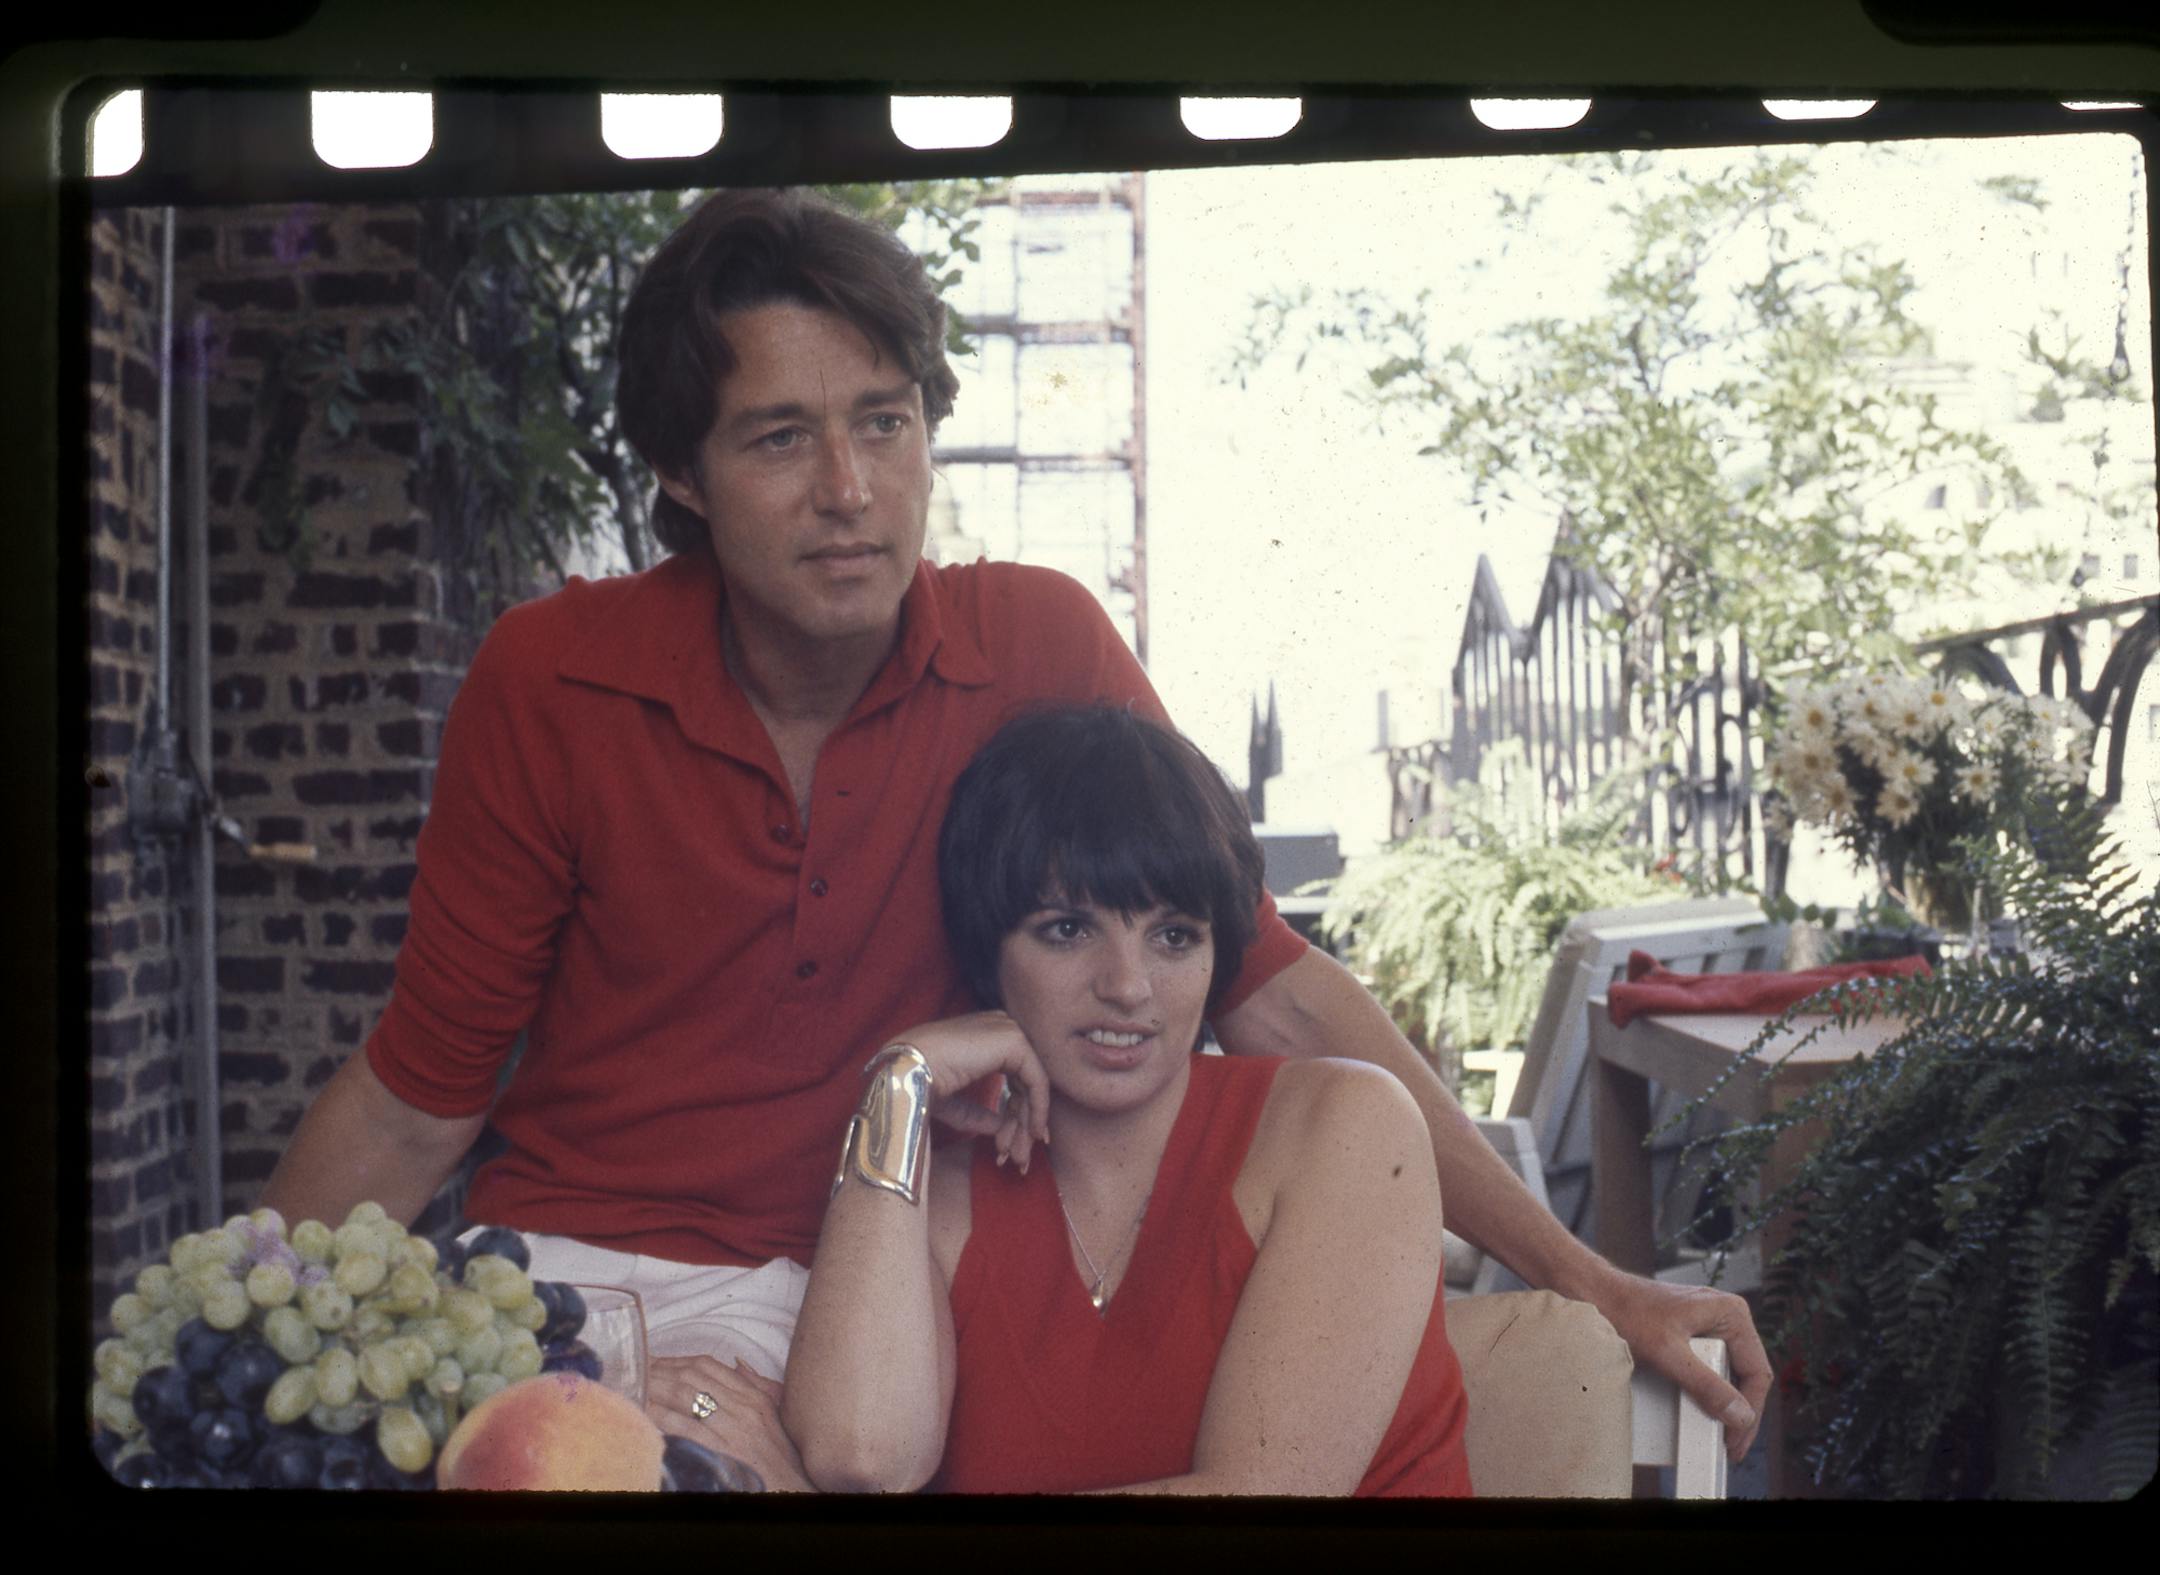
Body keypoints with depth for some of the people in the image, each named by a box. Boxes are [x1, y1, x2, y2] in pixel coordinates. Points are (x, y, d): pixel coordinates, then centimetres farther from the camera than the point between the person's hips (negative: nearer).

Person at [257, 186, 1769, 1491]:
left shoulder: (1038, 648, -4)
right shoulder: (550, 681, -6)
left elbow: (1270, 987, -2)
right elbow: (415, 1100, 1)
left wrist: (1585, 1279, -6)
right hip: (570, 1258, -1)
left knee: (713, 1423, -29)